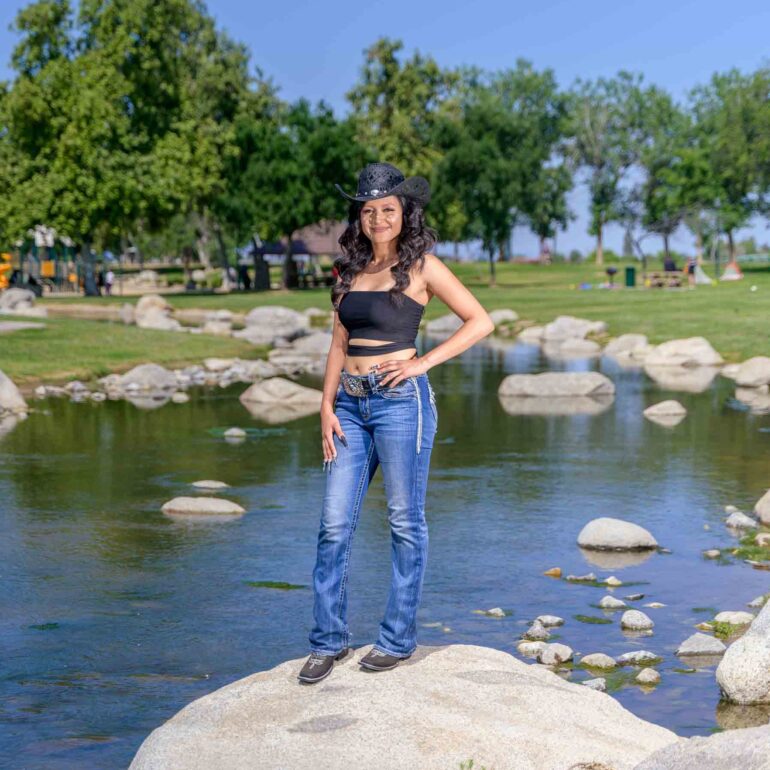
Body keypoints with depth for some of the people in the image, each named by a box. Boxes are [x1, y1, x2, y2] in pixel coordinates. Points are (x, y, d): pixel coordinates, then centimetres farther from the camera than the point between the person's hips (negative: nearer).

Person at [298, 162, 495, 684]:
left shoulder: (420, 266, -2)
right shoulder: (351, 269, 13)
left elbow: (481, 322, -3)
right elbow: (339, 344, 14)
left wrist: (424, 362, -9)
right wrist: (327, 408, 5)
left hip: (401, 401, -5)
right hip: (350, 402, 5)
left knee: (405, 522, 4)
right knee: (334, 524, 3)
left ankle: (399, 638, 14)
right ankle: (329, 640, 13)